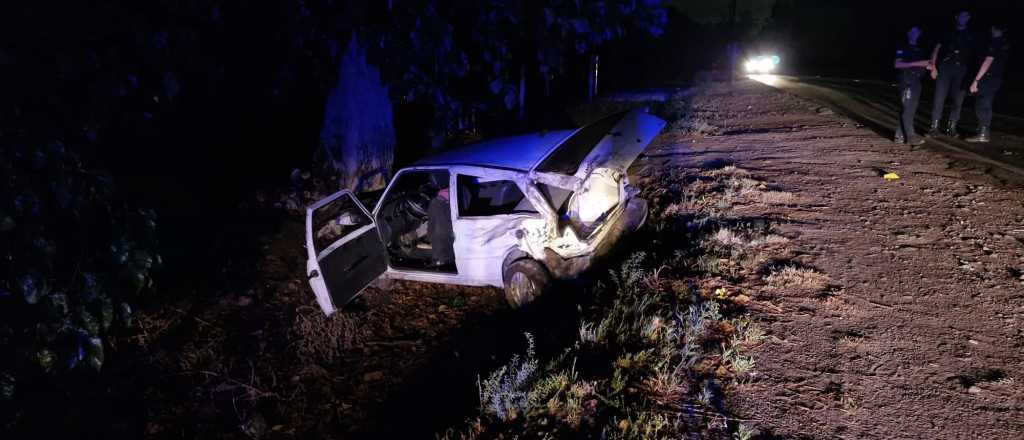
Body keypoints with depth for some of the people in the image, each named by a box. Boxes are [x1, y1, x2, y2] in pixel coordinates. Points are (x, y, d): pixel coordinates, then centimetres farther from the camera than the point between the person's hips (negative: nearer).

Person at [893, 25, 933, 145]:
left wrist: (928, 66, 3)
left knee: (910, 109, 4)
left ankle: (899, 136, 6)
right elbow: (897, 64, -13)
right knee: (907, 109, -11)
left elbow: (924, 66, 26)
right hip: (906, 82, -8)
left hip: (917, 82, 8)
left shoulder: (920, 50, 20)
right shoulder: (903, 48, 0)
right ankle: (911, 136, -11)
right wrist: (917, 63, -19)